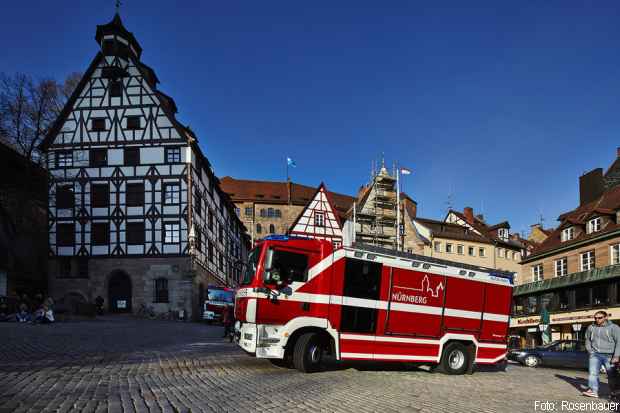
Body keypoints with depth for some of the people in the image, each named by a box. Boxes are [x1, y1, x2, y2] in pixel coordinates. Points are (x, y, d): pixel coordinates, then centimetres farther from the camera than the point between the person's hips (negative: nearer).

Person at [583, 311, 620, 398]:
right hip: (595, 355, 3)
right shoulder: (591, 327, 8)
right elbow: (587, 340, 22)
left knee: (612, 376, 6)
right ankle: (593, 391, -15)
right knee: (593, 372, -10)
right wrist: (590, 351, 10)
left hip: (609, 356, -3)